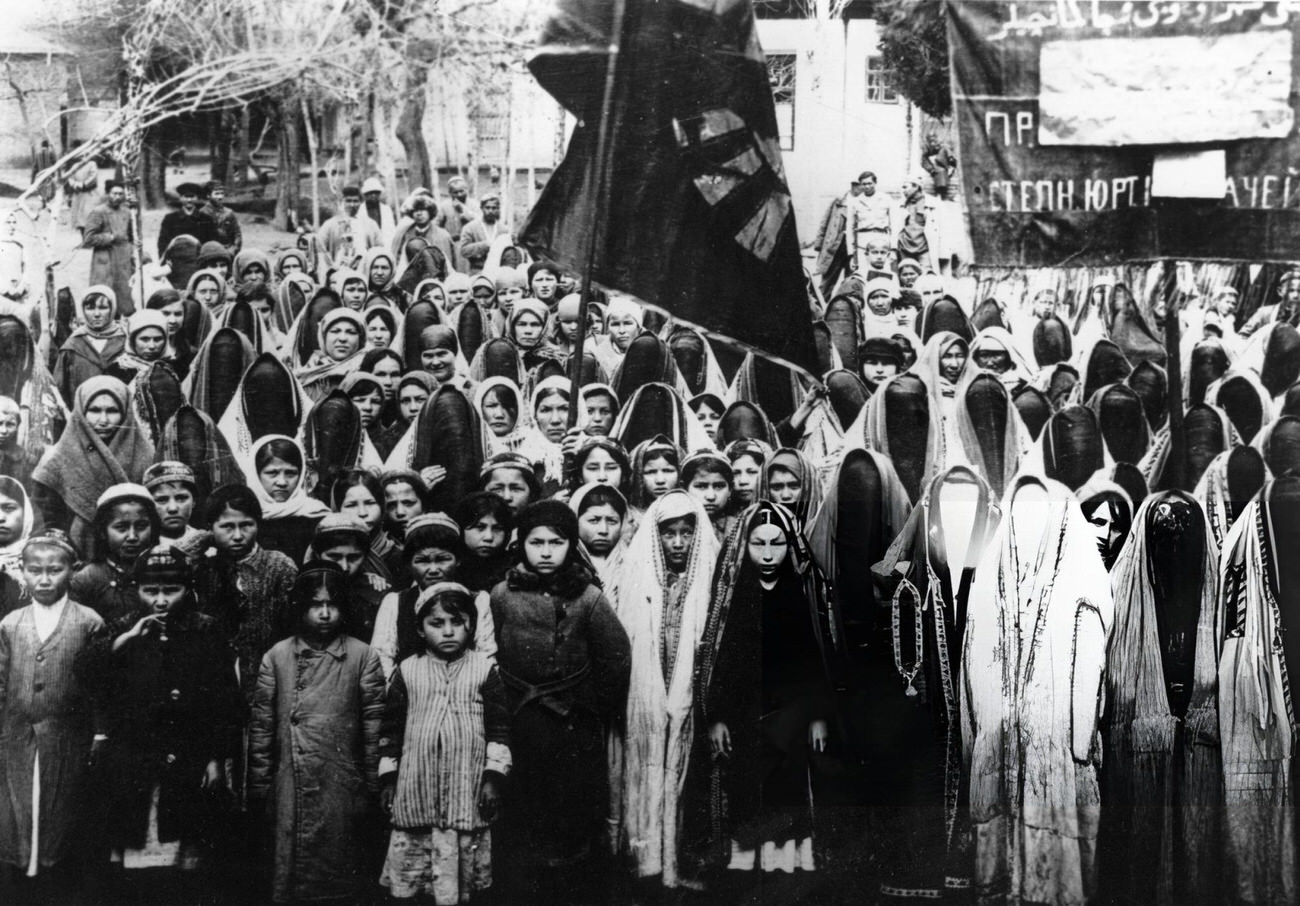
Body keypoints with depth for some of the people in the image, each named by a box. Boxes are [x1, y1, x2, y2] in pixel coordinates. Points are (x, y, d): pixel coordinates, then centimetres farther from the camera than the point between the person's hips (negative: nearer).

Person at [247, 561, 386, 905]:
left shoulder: (362, 656, 0)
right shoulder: (277, 657, 3)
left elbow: (374, 724, 0)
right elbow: (261, 725, 5)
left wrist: (372, 786, -1)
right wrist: (259, 787, 4)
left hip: (343, 790, -1)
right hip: (291, 790, 1)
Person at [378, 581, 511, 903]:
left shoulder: (484, 669, 2)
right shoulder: (407, 671, 6)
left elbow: (499, 728, 2)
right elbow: (391, 729, 10)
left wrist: (494, 777, -3)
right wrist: (388, 777, 8)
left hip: (467, 789, -1)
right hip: (416, 788, 1)